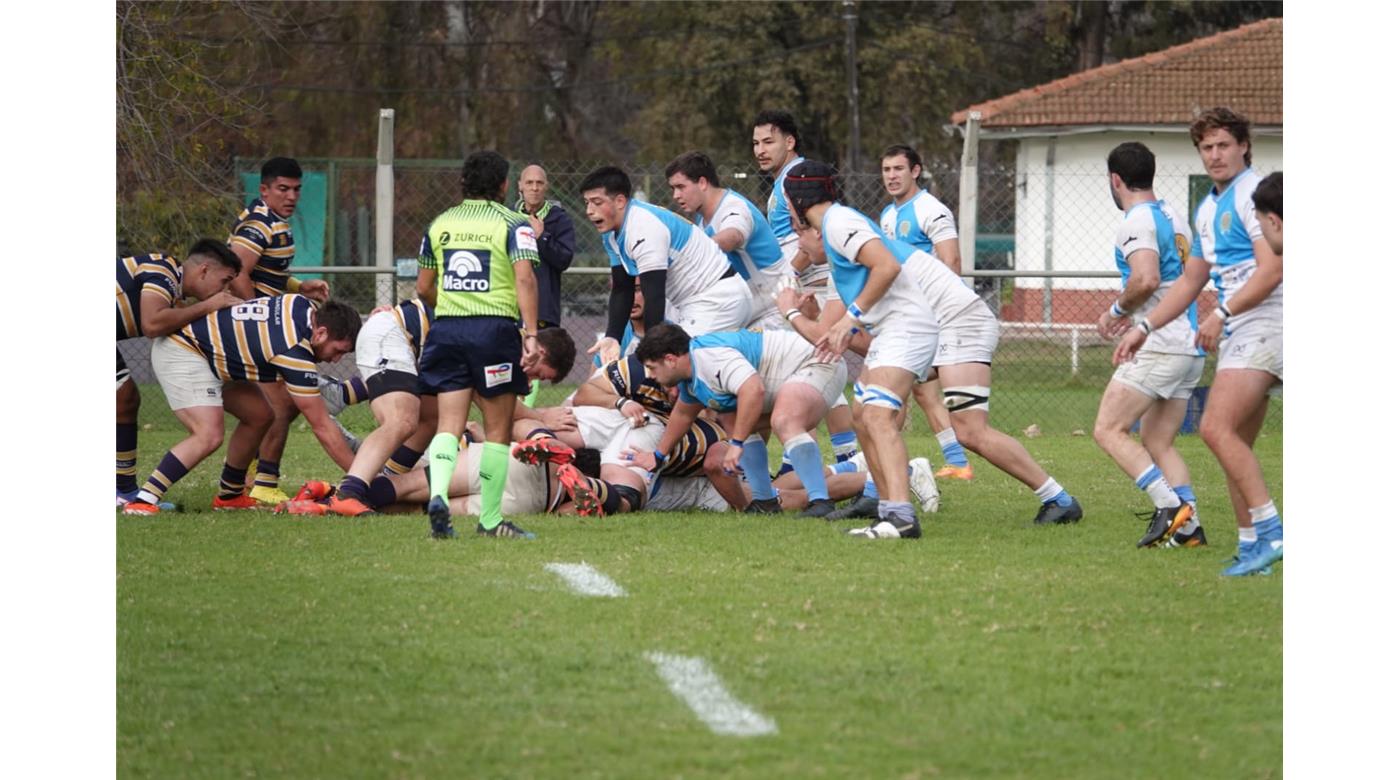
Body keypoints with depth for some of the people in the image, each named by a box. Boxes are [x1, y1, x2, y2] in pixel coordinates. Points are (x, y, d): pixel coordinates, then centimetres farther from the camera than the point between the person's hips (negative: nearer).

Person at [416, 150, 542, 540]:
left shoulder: (440, 224, 12)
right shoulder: (513, 224, 0)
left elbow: (424, 288, 16)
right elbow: (524, 279, -13)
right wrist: (531, 335, -16)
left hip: (446, 329, 3)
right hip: (495, 329, -3)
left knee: (449, 424, 1)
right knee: (497, 430, 5)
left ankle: (438, 493, -24)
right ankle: (491, 518, 6)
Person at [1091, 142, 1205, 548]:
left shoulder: (1137, 221, -10)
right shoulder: (1175, 217, 18)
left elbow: (1147, 279, -26)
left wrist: (1118, 309, -8)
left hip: (1159, 346, -9)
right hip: (1191, 347, 9)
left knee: (1109, 430, -7)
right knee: (1158, 443, 11)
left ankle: (1169, 504, -19)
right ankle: (1189, 526, -2)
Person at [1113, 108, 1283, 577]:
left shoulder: (1254, 193, -9)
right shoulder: (1208, 209, 20)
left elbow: (1272, 269, -18)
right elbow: (1191, 280, 29)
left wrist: (1222, 314, -20)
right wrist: (1144, 328, 23)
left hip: (1264, 323, -10)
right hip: (1237, 336, 10)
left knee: (1216, 428, -20)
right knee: (1235, 448, 7)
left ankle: (1270, 532, -22)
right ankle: (1252, 548, 9)